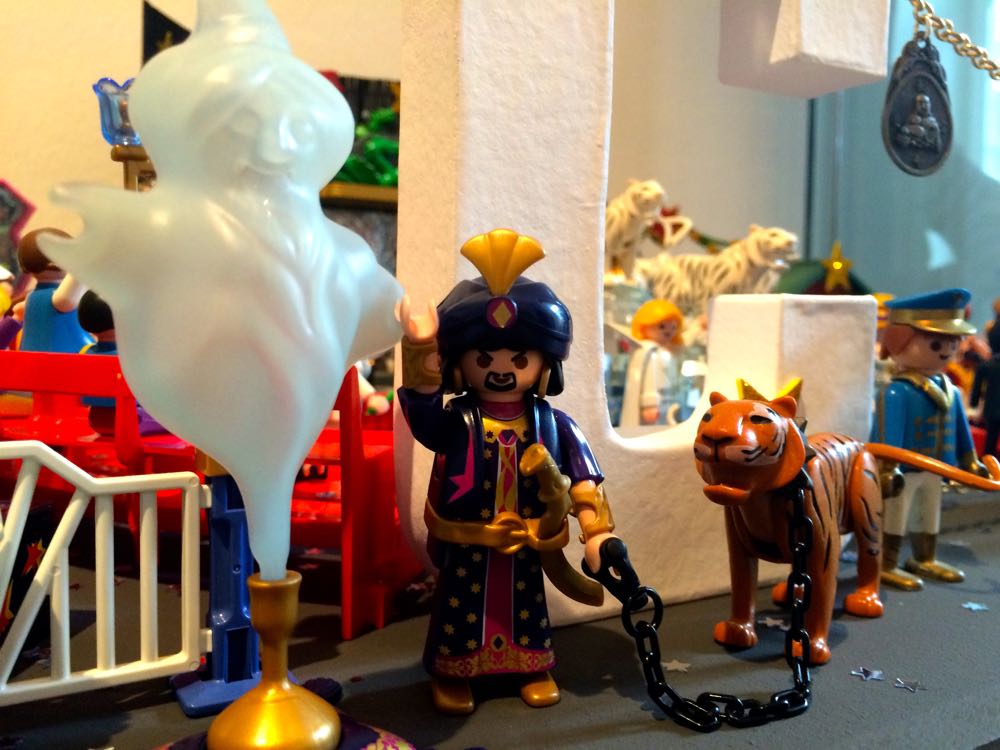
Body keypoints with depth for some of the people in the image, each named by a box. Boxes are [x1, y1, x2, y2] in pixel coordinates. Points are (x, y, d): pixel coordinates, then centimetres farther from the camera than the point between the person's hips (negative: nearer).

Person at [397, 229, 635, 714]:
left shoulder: (552, 424, -9)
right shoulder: (455, 422, -13)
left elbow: (584, 483, -10)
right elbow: (422, 405, -34)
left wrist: (599, 534, -17)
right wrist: (419, 350, -51)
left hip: (527, 544, 1)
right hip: (465, 545, -1)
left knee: (526, 605, 19)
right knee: (460, 607, 14)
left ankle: (535, 669, 38)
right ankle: (451, 673, 32)